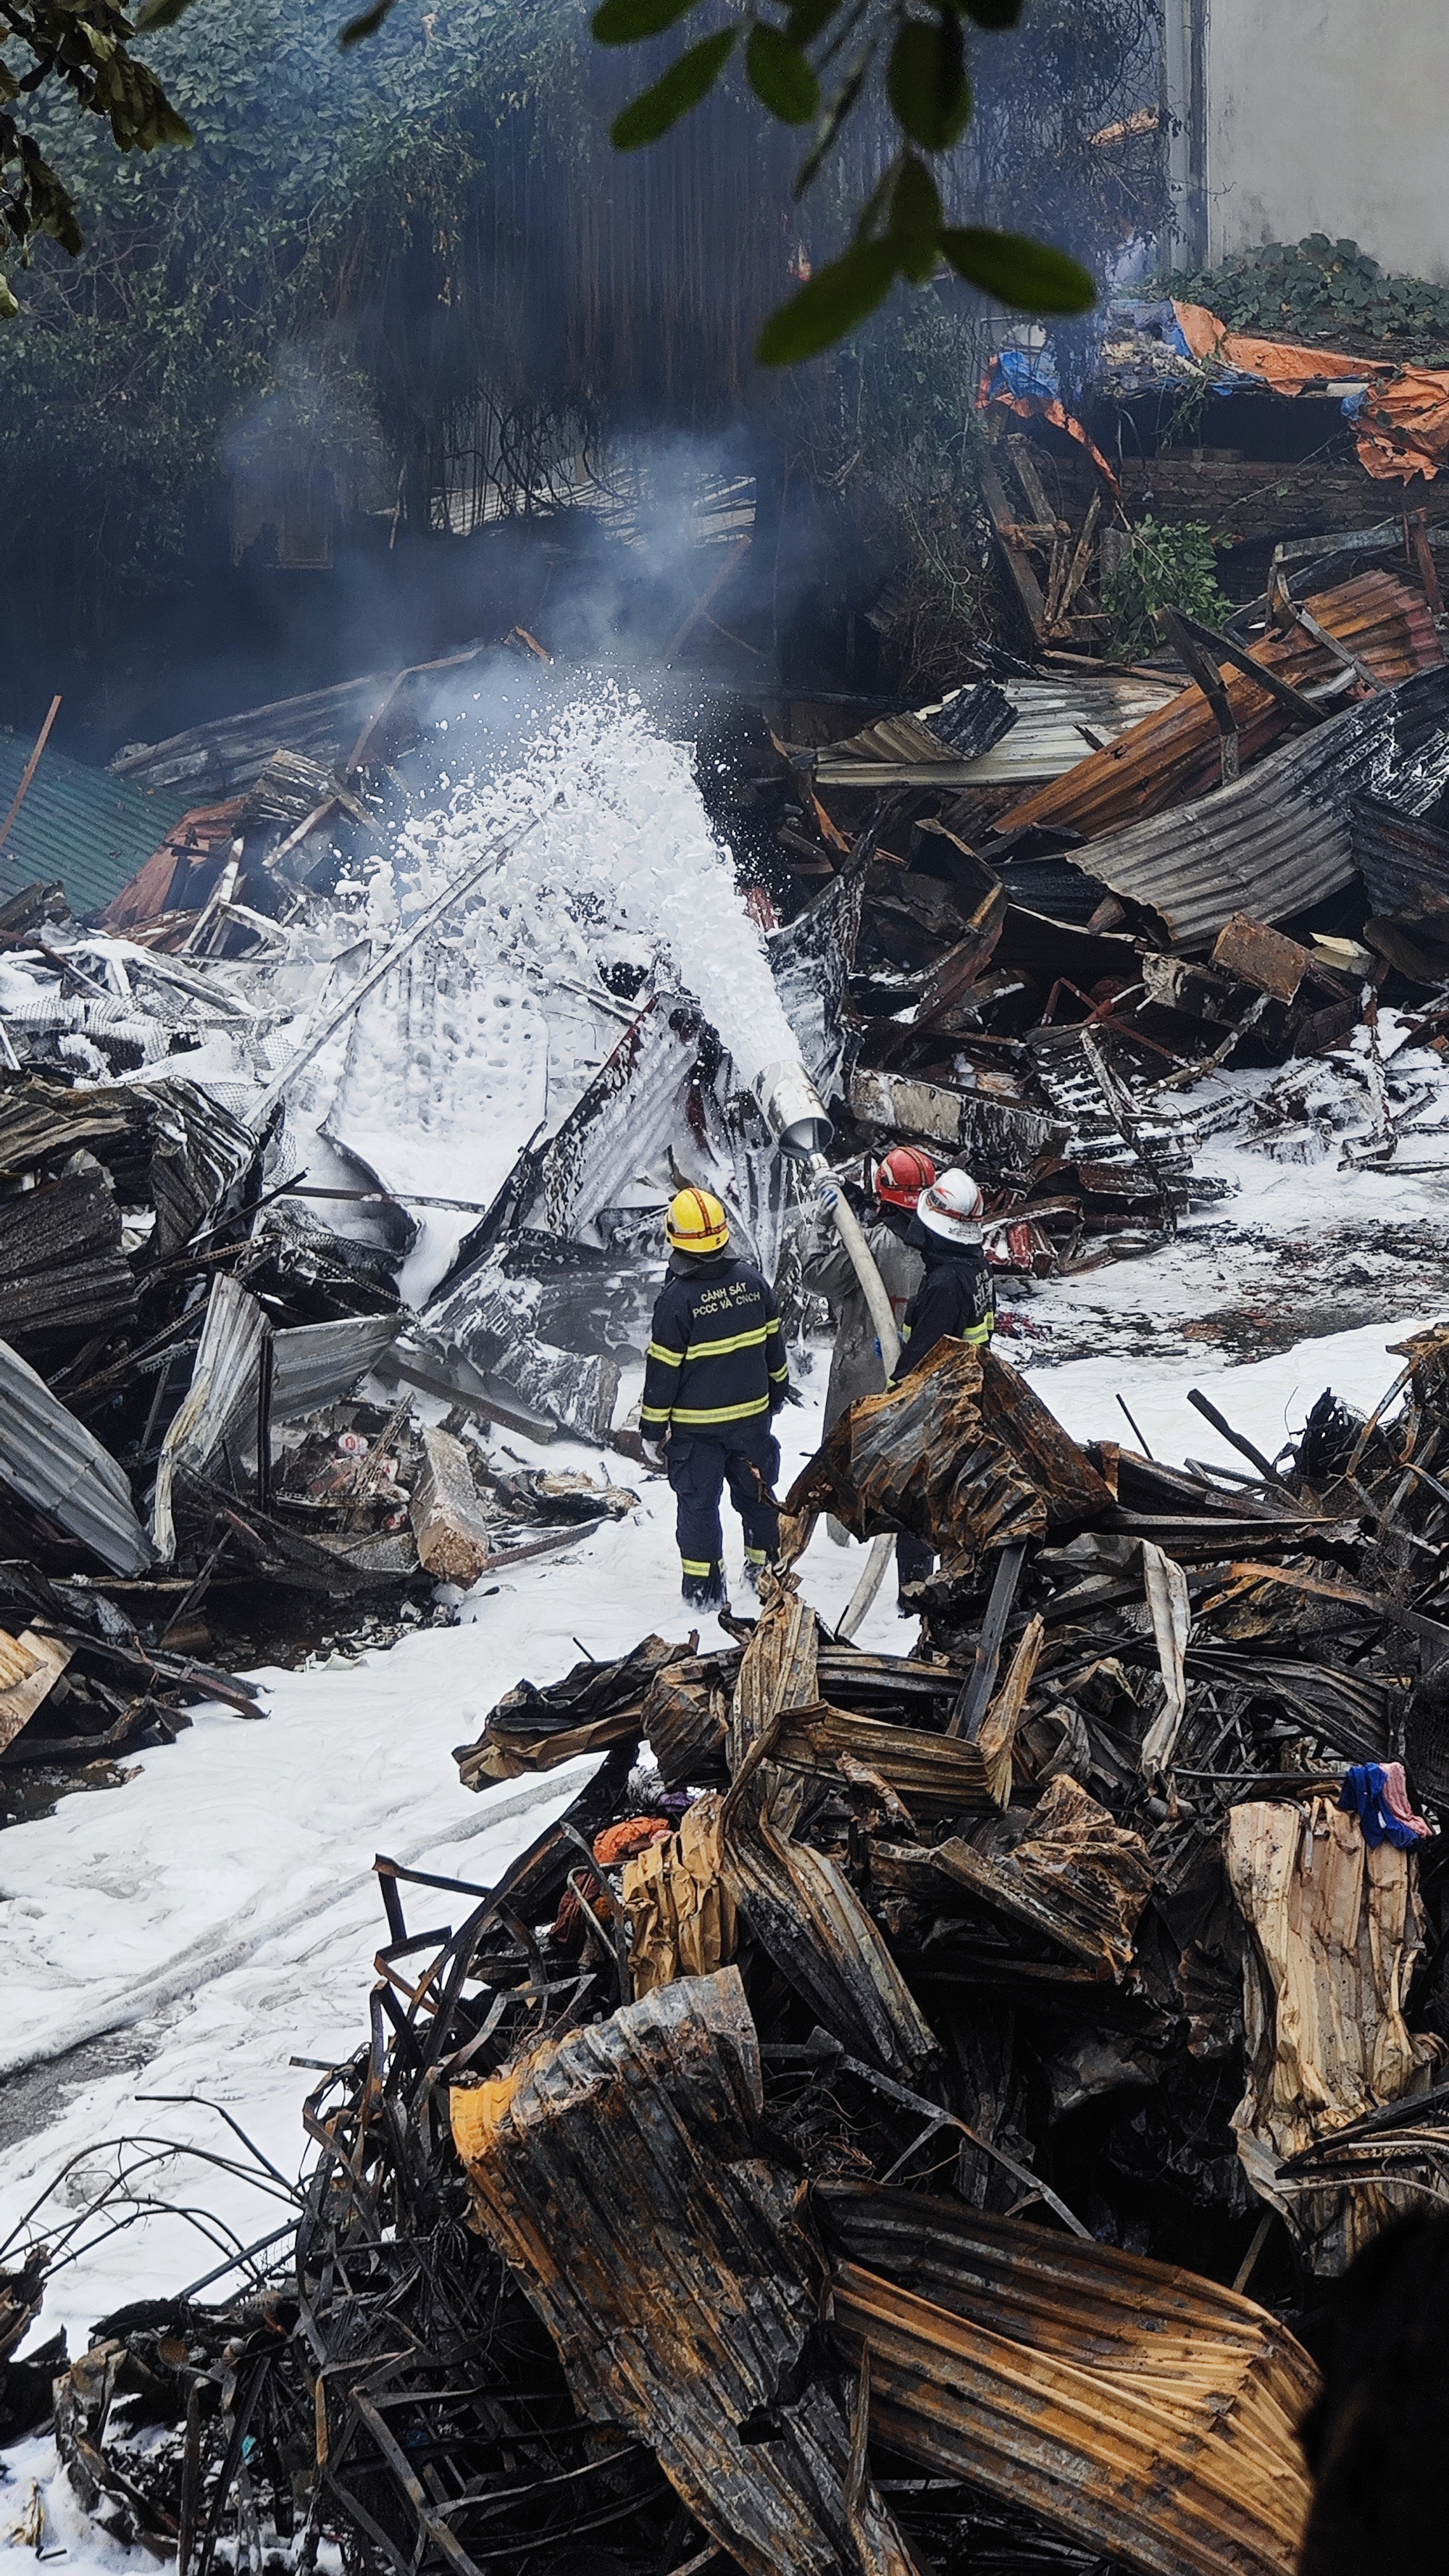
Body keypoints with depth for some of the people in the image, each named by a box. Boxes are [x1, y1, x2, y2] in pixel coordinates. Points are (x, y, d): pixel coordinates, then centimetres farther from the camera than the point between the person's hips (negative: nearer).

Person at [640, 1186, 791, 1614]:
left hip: (695, 1425, -4)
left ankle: (705, 1592, 11)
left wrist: (652, 1430, -3)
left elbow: (663, 1371, -13)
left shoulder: (676, 1299, -19)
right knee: (756, 1494, 19)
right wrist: (777, 1394, 23)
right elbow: (774, 1344, 7)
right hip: (752, 1415, 4)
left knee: (698, 1503, 7)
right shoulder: (752, 1281, -5)